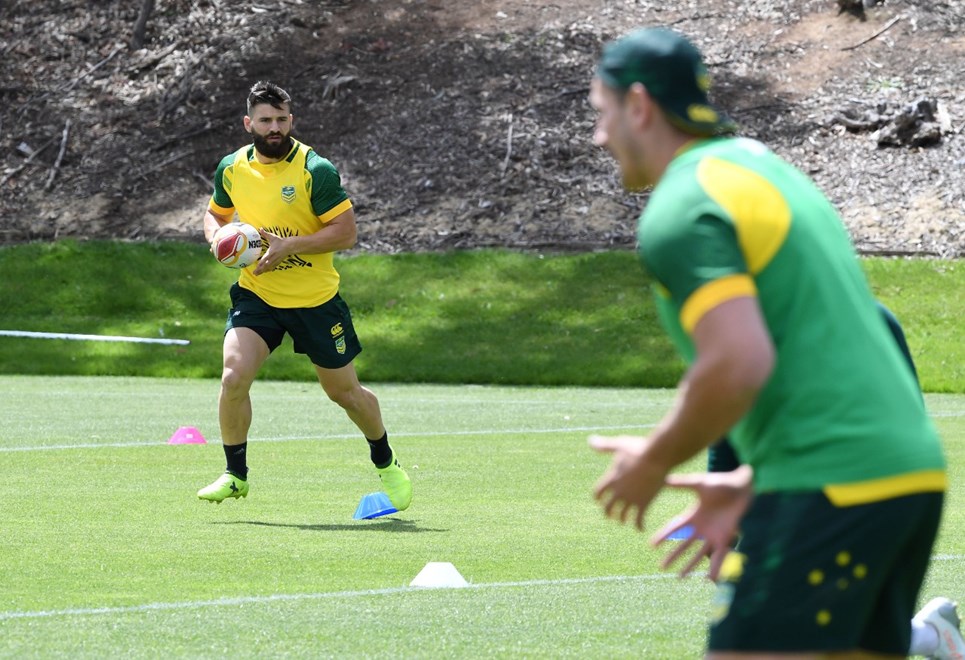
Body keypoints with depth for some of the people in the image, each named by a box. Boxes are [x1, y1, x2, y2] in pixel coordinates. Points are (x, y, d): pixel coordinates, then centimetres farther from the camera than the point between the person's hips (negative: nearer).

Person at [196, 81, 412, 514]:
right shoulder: (232, 168, 0)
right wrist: (218, 238, -5)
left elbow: (346, 231, -16)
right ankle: (235, 475, -2)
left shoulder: (315, 170, -15)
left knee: (344, 391, 10)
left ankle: (386, 465, 36)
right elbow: (215, 214, 18)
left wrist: (290, 245, -26)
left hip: (316, 299, -3)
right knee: (234, 376, -19)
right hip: (256, 295, 3)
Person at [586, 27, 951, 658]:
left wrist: (654, 464, -5)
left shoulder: (679, 210, -8)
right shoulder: (765, 166, 21)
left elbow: (740, 364, -22)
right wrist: (750, 483, 22)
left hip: (828, 488, -9)